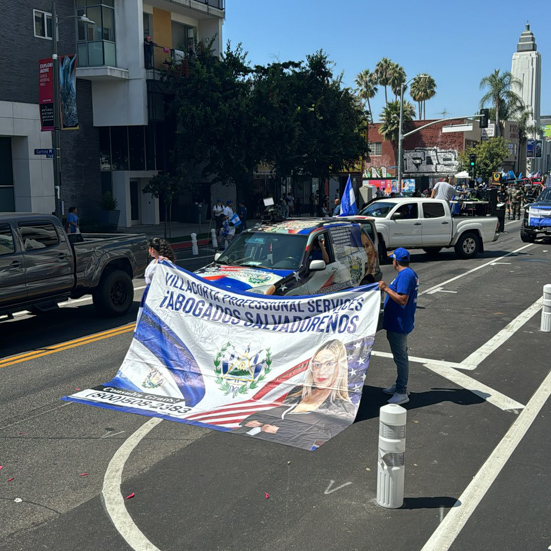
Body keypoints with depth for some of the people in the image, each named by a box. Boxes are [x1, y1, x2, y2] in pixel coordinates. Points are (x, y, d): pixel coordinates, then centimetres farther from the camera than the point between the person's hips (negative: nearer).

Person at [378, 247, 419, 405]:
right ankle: (400, 385, 35)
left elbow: (402, 300, -29)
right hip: (400, 323, 11)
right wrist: (388, 288, 28)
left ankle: (401, 393, 1)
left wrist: (386, 288, -25)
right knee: (401, 355, 21)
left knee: (400, 357, -5)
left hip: (398, 324, -11)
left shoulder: (404, 275, -22)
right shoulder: (411, 274, 12)